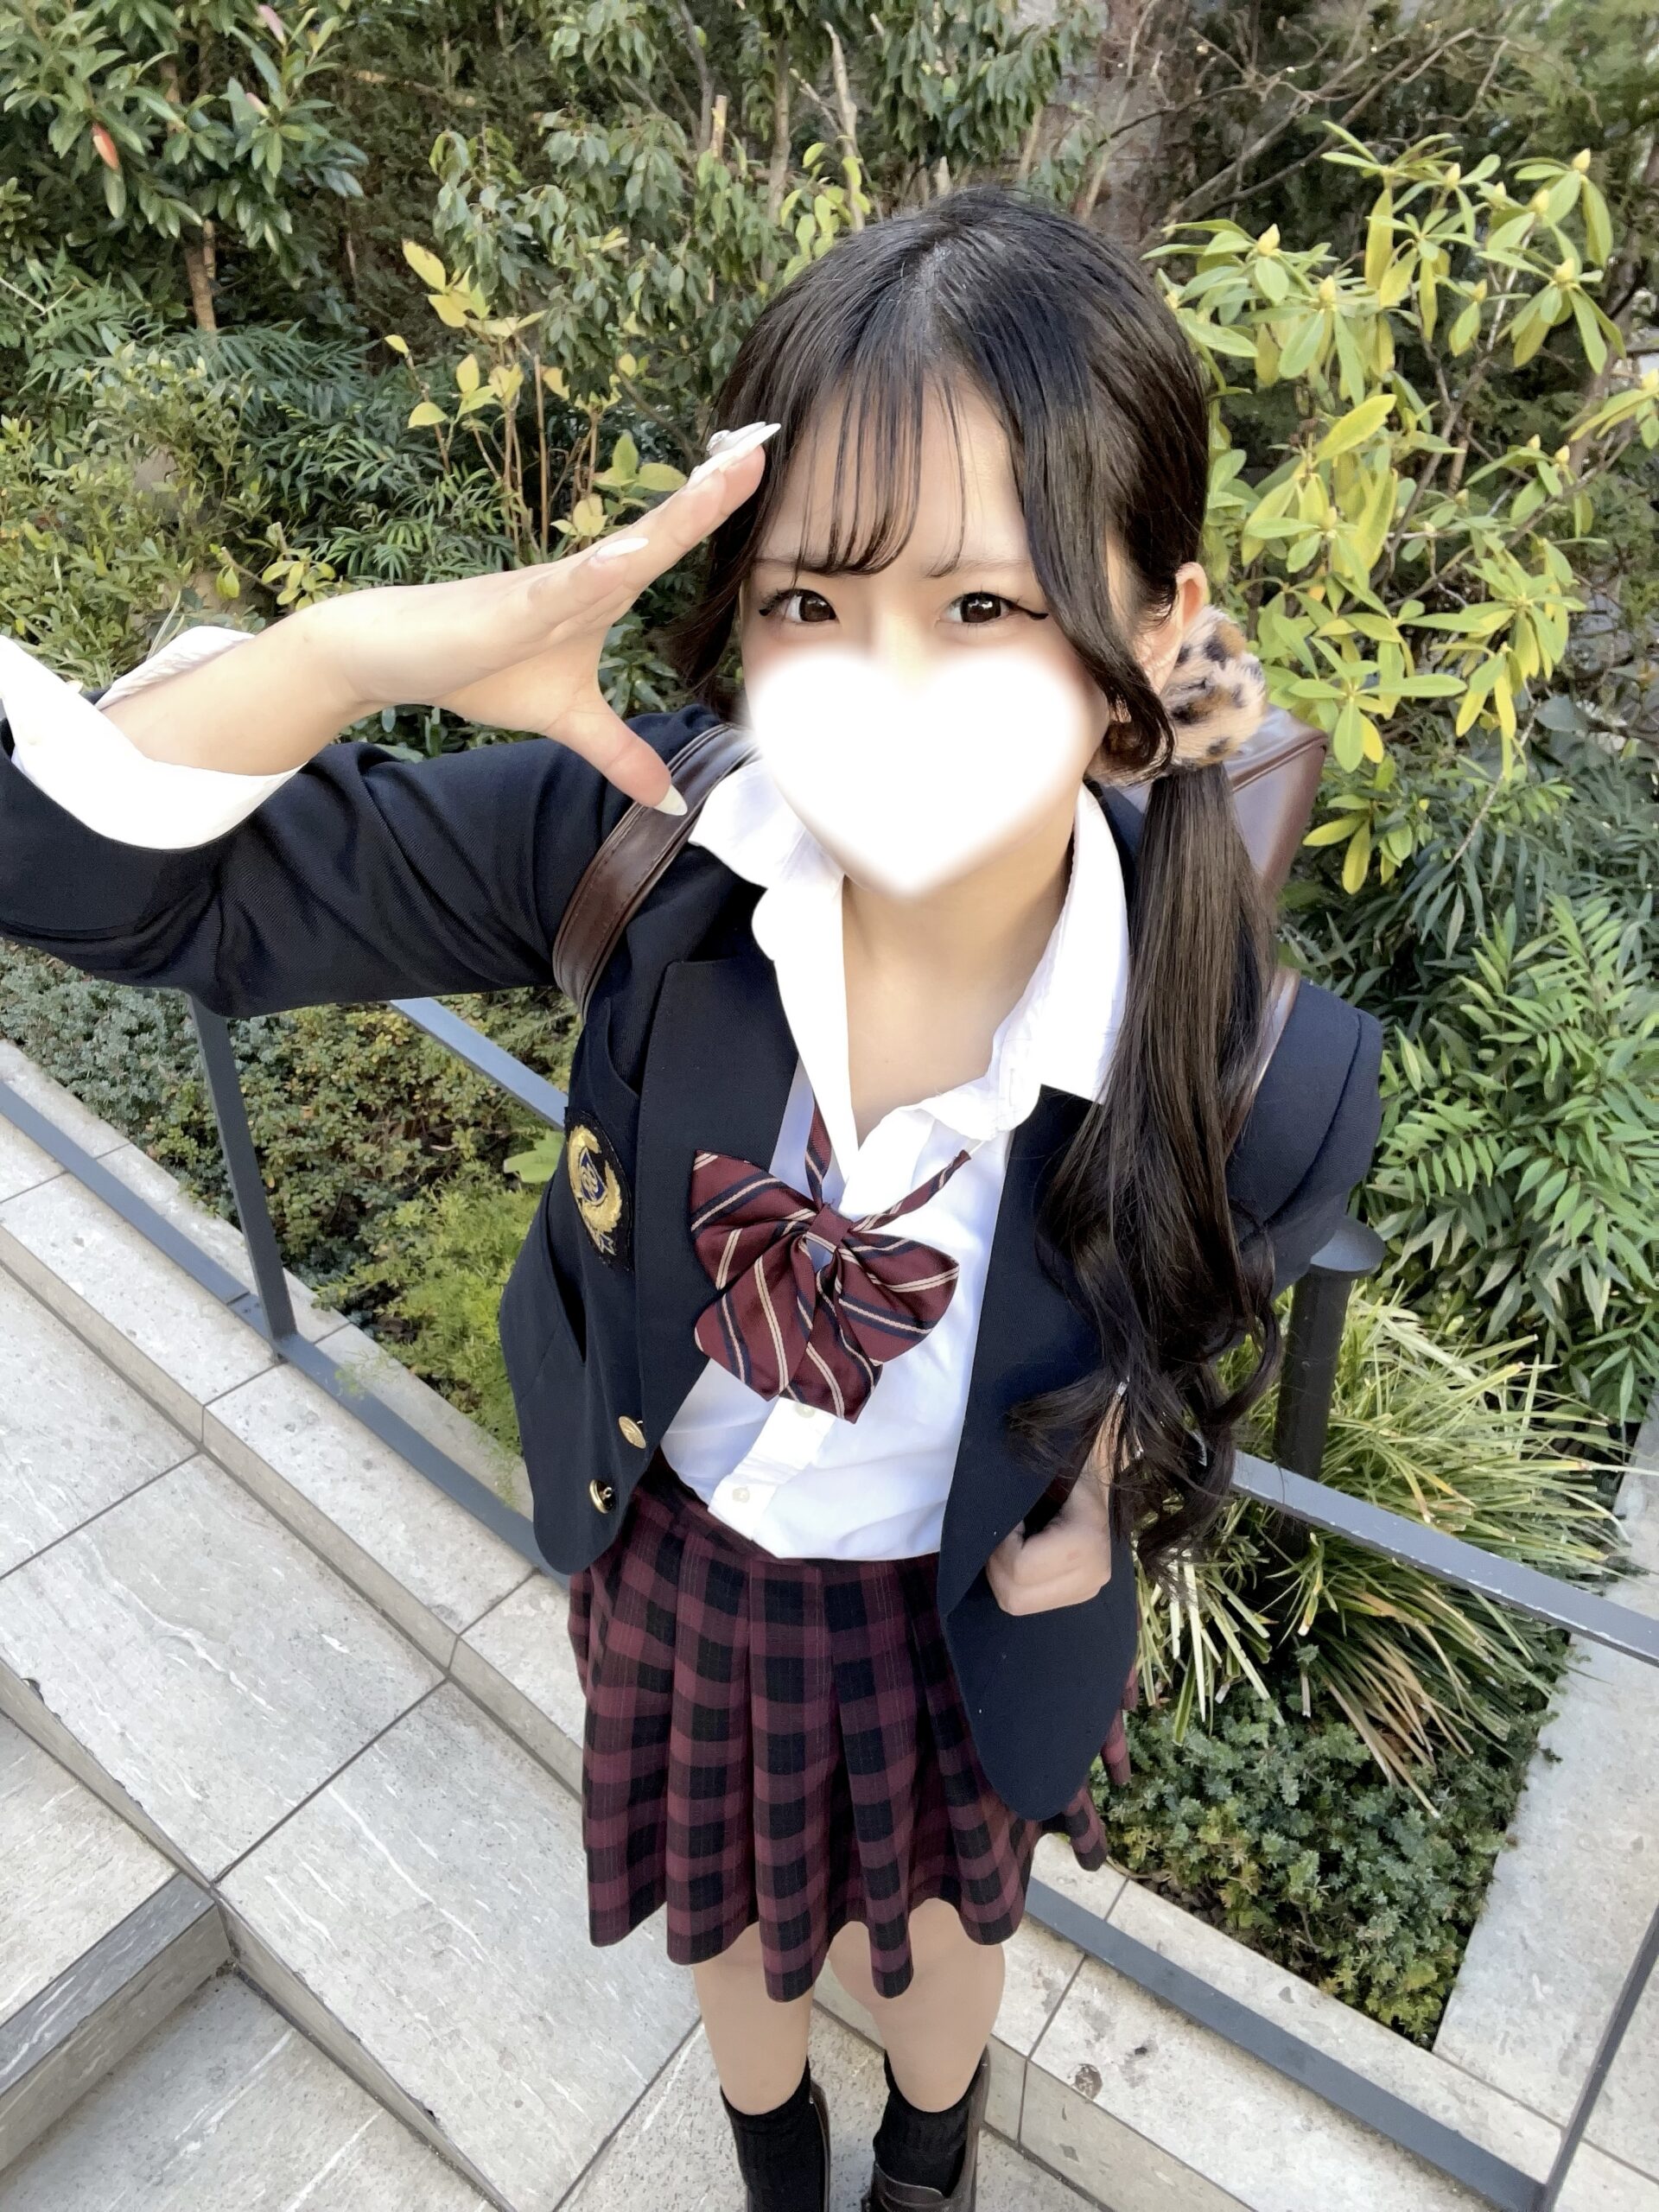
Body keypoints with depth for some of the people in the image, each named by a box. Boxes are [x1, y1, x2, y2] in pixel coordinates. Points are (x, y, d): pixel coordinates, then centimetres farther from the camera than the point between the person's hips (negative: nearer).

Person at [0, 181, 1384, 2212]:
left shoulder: (1261, 1083, -32)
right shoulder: (643, 845, -31)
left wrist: (1079, 1507, -6)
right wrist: (372, 647, -42)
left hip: (949, 1604, 0)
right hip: (675, 1555, 2)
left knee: (934, 1923, 34)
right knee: (729, 1910, 34)